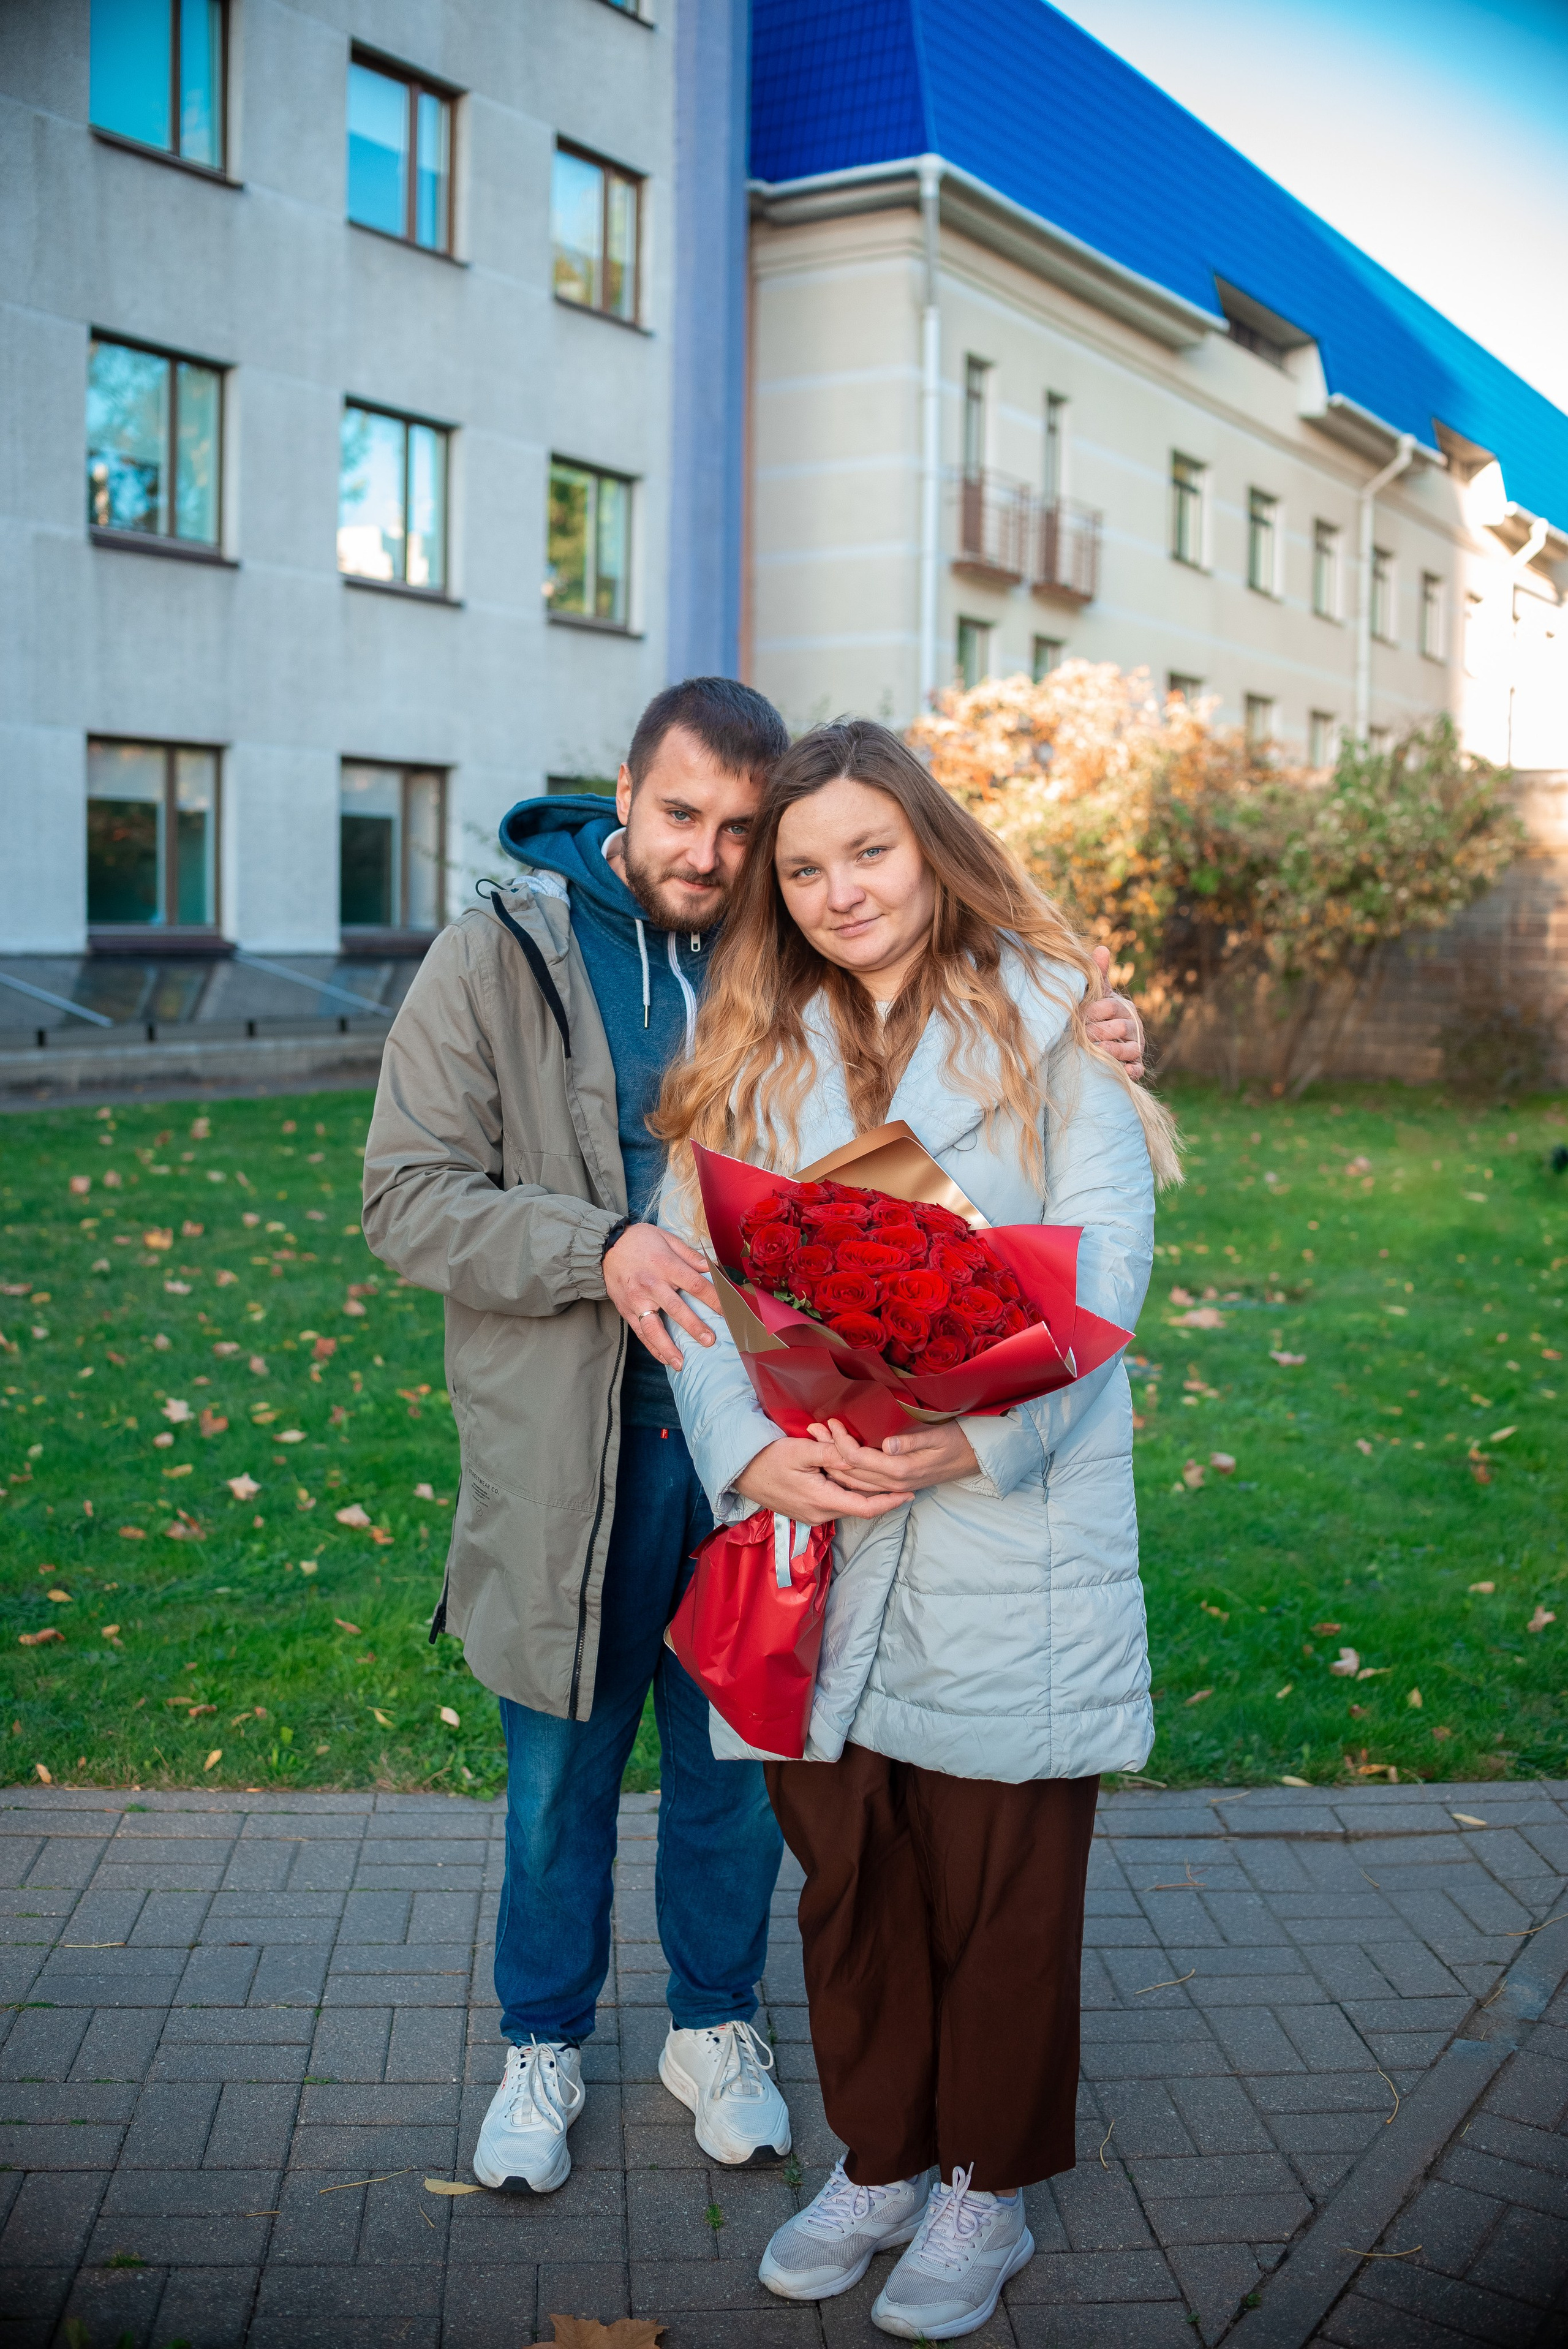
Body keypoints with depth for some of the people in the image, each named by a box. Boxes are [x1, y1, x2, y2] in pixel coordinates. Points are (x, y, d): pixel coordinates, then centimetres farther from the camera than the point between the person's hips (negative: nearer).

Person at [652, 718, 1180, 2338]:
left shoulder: (1047, 1022, 0)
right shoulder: (747, 1052, 10)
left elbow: (1101, 1259, -7)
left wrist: (975, 1432, -22)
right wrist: (749, 1452, -15)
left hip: (1006, 1526, -3)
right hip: (812, 1527, 3)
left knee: (999, 1880, 9)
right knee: (845, 1868, 14)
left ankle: (987, 2183, 30)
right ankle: (877, 2159, 35)